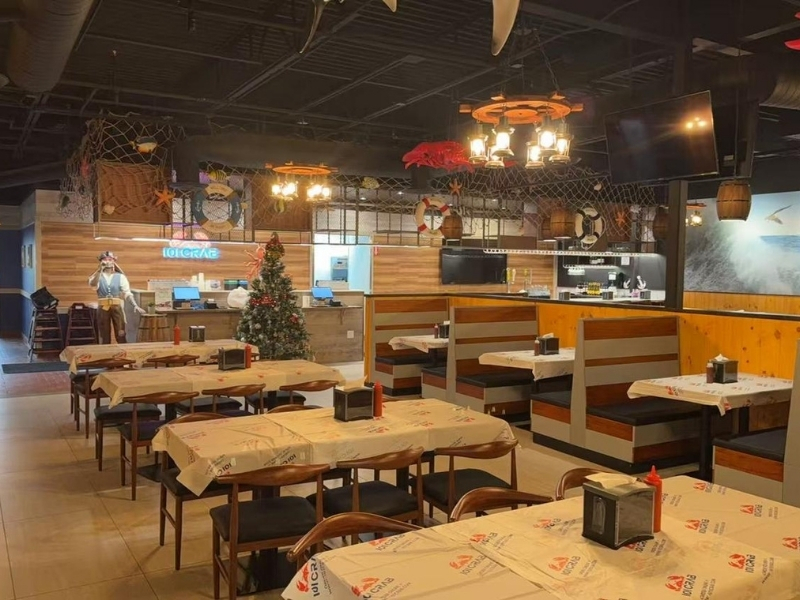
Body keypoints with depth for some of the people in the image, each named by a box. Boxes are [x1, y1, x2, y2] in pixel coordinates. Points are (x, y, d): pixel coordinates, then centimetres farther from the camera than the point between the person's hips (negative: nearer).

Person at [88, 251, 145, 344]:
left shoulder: (120, 276, 4)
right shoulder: (97, 276, 5)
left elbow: (127, 293, -3)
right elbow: (93, 285, -17)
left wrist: (135, 305, -17)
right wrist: (100, 270, -26)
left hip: (117, 307, -1)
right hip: (103, 308, 1)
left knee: (120, 335, -2)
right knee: (104, 336, 8)